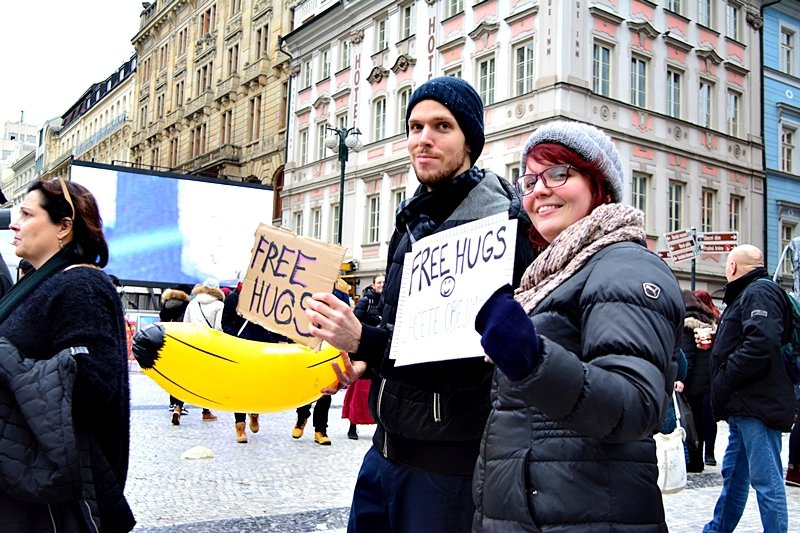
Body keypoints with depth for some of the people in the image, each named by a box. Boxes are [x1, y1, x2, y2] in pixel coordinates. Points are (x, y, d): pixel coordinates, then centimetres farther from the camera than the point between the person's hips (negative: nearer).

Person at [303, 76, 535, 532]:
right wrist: (365, 363, 2)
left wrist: (364, 340, -28)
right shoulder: (414, 219, 11)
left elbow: (478, 351, -25)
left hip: (448, 459, -8)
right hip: (389, 444, 8)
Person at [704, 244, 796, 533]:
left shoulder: (759, 292, -11)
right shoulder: (746, 294, 21)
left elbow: (759, 346, -25)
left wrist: (722, 384, -17)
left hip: (758, 406, -11)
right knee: (733, 475, 18)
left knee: (766, 481, -5)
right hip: (743, 407, 11)